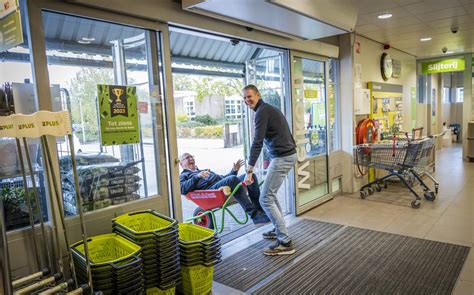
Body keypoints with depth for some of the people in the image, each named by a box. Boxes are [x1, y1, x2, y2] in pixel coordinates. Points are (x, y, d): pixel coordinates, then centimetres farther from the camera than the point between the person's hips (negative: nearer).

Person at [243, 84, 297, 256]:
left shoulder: (262, 112, -12)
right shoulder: (268, 109, 20)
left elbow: (257, 142, -20)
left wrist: (250, 170, -20)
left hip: (282, 157, -10)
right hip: (287, 154, 10)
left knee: (266, 199, -9)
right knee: (270, 193, 22)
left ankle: (285, 243, -8)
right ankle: (279, 229, 31)